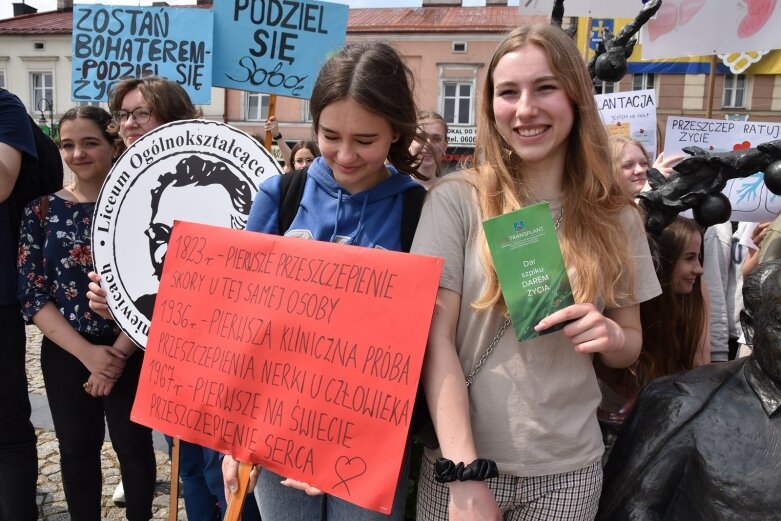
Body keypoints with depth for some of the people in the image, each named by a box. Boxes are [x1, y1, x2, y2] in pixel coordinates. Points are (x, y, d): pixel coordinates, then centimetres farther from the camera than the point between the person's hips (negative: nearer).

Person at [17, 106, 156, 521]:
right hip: (65, 354, 2)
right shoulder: (42, 210, 0)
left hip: (130, 352, -2)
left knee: (134, 446, 10)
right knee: (77, 452, 15)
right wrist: (86, 352, -13)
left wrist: (118, 352, -13)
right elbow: (30, 293, -4)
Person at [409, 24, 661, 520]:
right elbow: (435, 338, -12)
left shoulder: (615, 218, -1)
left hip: (568, 469, 3)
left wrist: (612, 336, -14)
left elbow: (631, 343, 9)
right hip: (461, 458, -2)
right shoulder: (457, 200, -10)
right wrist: (464, 473, -18)